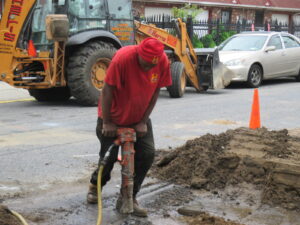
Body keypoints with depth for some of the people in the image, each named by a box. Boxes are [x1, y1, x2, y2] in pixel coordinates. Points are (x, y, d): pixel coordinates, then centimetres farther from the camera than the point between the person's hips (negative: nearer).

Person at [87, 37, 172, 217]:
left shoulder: (163, 62, -18)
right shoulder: (122, 58, -31)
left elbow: (155, 92, -7)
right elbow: (107, 90, -23)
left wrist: (143, 122, -8)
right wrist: (107, 122, -17)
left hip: (139, 118, 4)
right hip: (113, 118, -3)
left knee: (147, 154, -9)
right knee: (109, 156, 5)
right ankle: (96, 185, 37)